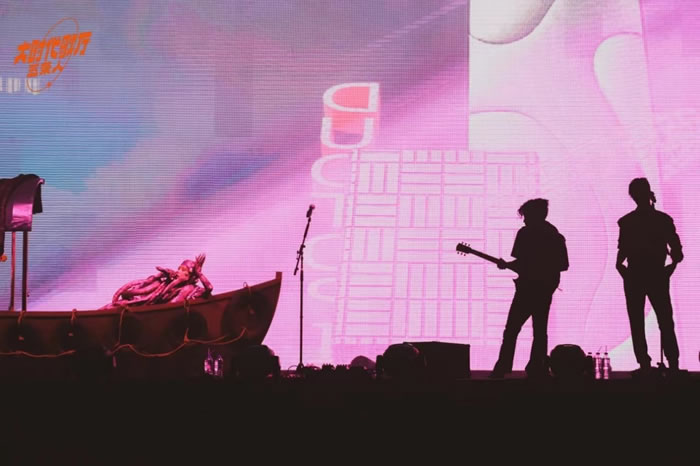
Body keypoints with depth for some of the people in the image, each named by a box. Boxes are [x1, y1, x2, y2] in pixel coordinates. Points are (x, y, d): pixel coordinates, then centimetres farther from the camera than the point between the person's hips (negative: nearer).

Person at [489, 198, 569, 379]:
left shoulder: (525, 233, -7)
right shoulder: (556, 235, 12)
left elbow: (521, 262, -14)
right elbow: (564, 265, 11)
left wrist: (505, 265, 3)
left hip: (527, 288, -6)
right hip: (547, 289, 6)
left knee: (511, 330, -2)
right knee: (540, 330, 11)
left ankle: (502, 368, -6)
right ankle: (538, 368, 5)